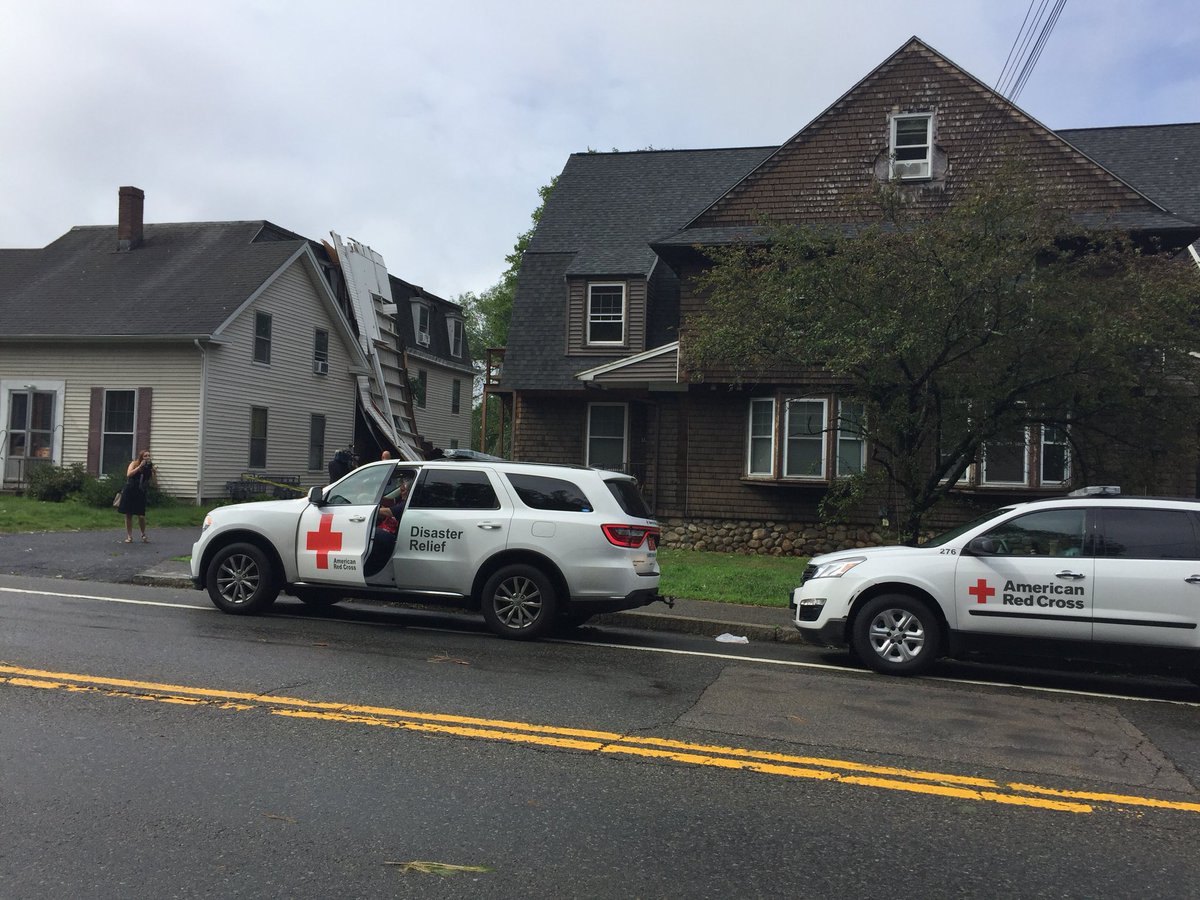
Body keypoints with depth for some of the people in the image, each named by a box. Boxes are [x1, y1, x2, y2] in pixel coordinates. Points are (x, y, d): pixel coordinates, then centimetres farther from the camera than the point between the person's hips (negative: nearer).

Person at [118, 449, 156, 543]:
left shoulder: (149, 467, 1)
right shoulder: (134, 464, -2)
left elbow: (154, 480, -5)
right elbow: (129, 474, -18)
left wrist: (152, 469, -14)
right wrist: (140, 466, -20)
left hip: (140, 494, 1)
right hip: (129, 492, -1)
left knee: (141, 516, -5)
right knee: (128, 515, 4)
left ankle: (143, 535, 13)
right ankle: (129, 536, 13)